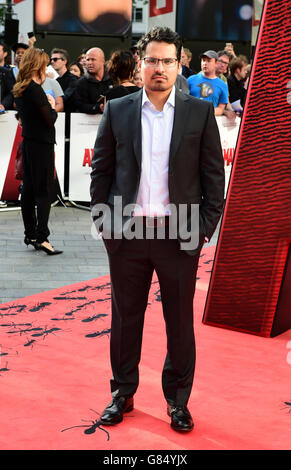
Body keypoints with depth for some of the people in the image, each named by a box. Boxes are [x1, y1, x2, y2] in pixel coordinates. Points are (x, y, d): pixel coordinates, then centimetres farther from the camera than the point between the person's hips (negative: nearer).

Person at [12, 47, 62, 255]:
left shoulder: (19, 89, 9)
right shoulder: (35, 90, -18)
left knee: (29, 189, 13)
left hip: (28, 143, 9)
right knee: (44, 191, -7)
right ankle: (42, 238, -10)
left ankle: (30, 234, 21)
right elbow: (50, 120, -18)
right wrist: (52, 106, 0)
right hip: (42, 144, -9)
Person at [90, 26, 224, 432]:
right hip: (127, 231, 1)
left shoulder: (200, 112, 2)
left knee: (180, 321, 8)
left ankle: (178, 399, 23)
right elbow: (101, 170, 7)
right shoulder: (117, 110, 4)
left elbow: (214, 174, 2)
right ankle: (123, 394, 27)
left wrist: (205, 228, -4)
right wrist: (104, 222, 0)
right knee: (125, 317, 11)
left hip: (180, 232, -1)